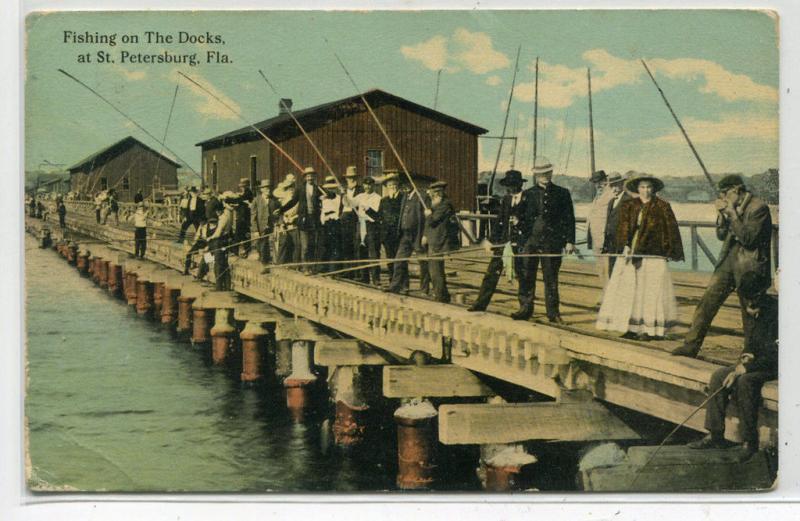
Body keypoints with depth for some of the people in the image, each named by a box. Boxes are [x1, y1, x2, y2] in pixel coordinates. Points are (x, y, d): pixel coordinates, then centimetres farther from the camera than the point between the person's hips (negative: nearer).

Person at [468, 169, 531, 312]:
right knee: (492, 272, 6)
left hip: (521, 242, -5)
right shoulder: (505, 199, 12)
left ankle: (526, 307, 11)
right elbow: (499, 221, 15)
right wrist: (492, 240, 12)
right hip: (505, 240, 5)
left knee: (523, 275, -1)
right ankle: (481, 303, 12)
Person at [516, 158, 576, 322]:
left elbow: (569, 219, 5)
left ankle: (553, 313, 12)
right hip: (531, 240, 1)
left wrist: (569, 241, -3)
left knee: (551, 278, 5)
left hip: (552, 242, -1)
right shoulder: (528, 194, 8)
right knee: (526, 276, 0)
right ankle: (525, 309, 10)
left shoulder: (562, 193, 5)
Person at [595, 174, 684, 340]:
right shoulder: (629, 206, 9)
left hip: (652, 254, -3)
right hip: (631, 252, 3)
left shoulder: (662, 207, 2)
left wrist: (672, 252, 3)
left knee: (650, 290, -4)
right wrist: (626, 245, -18)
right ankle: (631, 327, 8)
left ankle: (649, 329, 1)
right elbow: (624, 226, -3)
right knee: (628, 289, 2)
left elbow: (671, 229, 4)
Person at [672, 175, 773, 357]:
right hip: (728, 260, 7)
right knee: (707, 301, 2)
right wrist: (721, 214, -3)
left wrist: (732, 213, -20)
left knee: (750, 312, 3)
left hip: (749, 265, -7)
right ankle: (691, 345, 6)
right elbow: (721, 236, 13)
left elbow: (748, 239, -21)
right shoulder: (732, 207, 9)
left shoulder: (758, 207, -14)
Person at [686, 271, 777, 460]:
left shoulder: (775, 312, -20)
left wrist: (746, 367, -22)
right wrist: (745, 358, 1)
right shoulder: (759, 311, 10)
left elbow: (775, 354, -24)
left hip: (775, 366, -9)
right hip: (758, 362, 9)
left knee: (745, 380, -33)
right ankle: (715, 435, -4)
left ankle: (749, 442, -23)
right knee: (719, 375, -6)